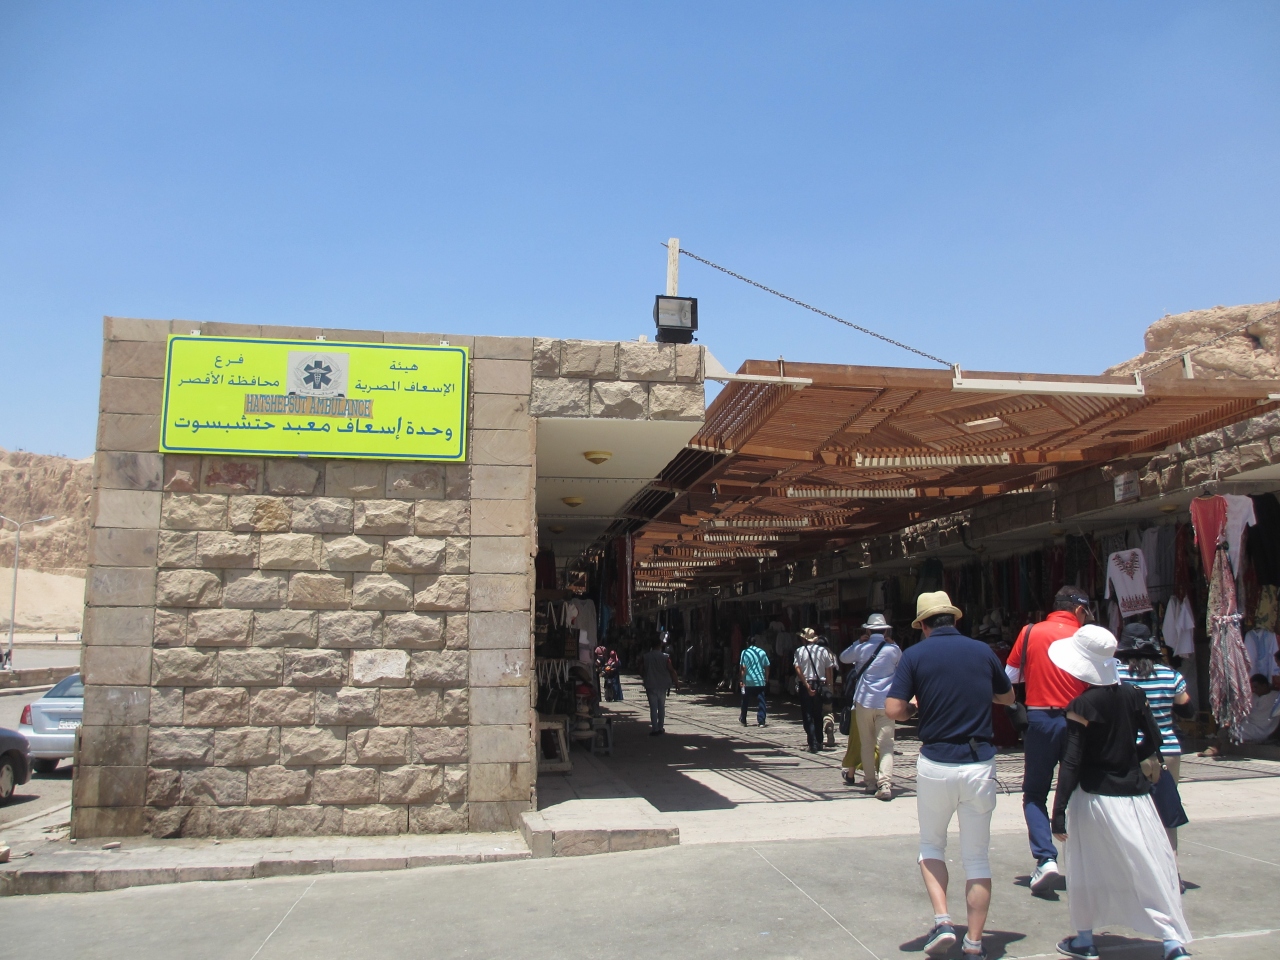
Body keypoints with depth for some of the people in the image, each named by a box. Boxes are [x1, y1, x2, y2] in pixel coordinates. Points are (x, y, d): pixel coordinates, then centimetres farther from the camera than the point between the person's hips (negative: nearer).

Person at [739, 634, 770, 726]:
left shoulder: (745, 653, -3)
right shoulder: (762, 653, 3)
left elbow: (743, 668, -8)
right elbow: (767, 667, 5)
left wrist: (741, 680, -3)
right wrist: (766, 678, 16)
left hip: (748, 682, -1)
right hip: (760, 681, 1)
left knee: (745, 702, 14)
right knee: (761, 701, 3)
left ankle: (743, 720, 24)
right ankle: (761, 721, -5)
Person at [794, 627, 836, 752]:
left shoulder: (800, 651, -3)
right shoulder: (823, 651, 4)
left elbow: (798, 669, -14)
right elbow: (829, 670, 1)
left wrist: (806, 685, -15)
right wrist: (830, 686, 5)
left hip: (806, 685, -3)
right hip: (820, 685, 3)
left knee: (808, 716, 1)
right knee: (818, 715, 17)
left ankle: (813, 744, -9)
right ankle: (819, 743, 22)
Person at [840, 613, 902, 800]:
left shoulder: (861, 648, 0)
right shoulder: (894, 649, 1)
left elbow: (843, 658, 19)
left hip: (864, 702, 0)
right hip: (886, 703, 0)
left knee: (867, 744, 12)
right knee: (886, 745, -3)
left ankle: (870, 782, 15)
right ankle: (885, 784, -17)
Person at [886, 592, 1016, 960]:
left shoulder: (915, 654, -4)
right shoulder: (983, 651, 4)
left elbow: (894, 710, -11)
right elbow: (1007, 697, 19)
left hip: (936, 764, -2)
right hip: (980, 764, 2)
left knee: (931, 846, 20)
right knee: (977, 857, 13)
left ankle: (942, 921, 5)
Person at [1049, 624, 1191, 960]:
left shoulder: (1081, 706, -15)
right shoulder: (1133, 695, -2)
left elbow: (1071, 763, -17)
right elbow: (1153, 742, 7)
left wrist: (1058, 813, -14)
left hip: (1094, 797, -3)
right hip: (1134, 793, 4)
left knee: (1087, 871, 12)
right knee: (1151, 867, 9)